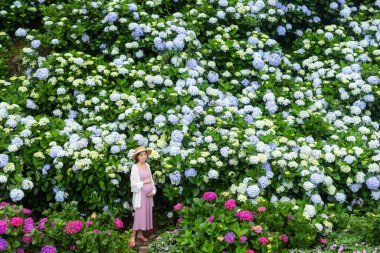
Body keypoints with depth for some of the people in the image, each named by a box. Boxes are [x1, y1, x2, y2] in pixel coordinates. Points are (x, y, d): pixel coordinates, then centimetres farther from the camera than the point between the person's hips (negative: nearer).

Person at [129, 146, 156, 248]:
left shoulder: (147, 165, 6)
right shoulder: (135, 167, -13)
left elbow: (151, 179, 9)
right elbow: (133, 184, -15)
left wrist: (153, 191, -2)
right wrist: (144, 182, -14)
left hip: (148, 195, 6)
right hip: (140, 195, -6)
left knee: (146, 214, 10)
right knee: (139, 215, -8)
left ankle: (140, 234, 21)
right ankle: (133, 237, -2)